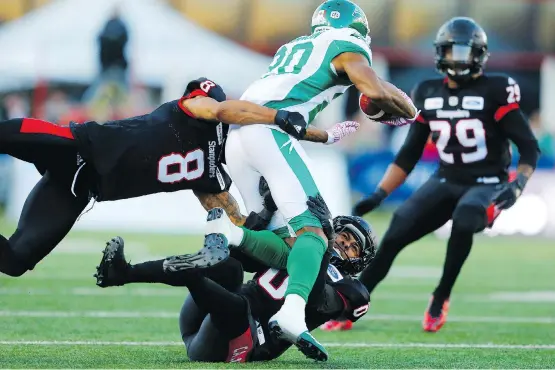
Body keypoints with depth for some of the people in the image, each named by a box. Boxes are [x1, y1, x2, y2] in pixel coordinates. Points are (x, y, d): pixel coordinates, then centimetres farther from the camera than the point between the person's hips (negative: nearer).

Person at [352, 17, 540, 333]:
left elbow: (530, 149, -10)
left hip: (486, 185, -5)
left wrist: (517, 186, -27)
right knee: (394, 236, -12)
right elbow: (409, 154, 12)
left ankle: (442, 298, -21)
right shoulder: (428, 95, 4)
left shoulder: (494, 92, -11)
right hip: (446, 182, 5)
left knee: (465, 217, -38)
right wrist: (378, 196, 5)